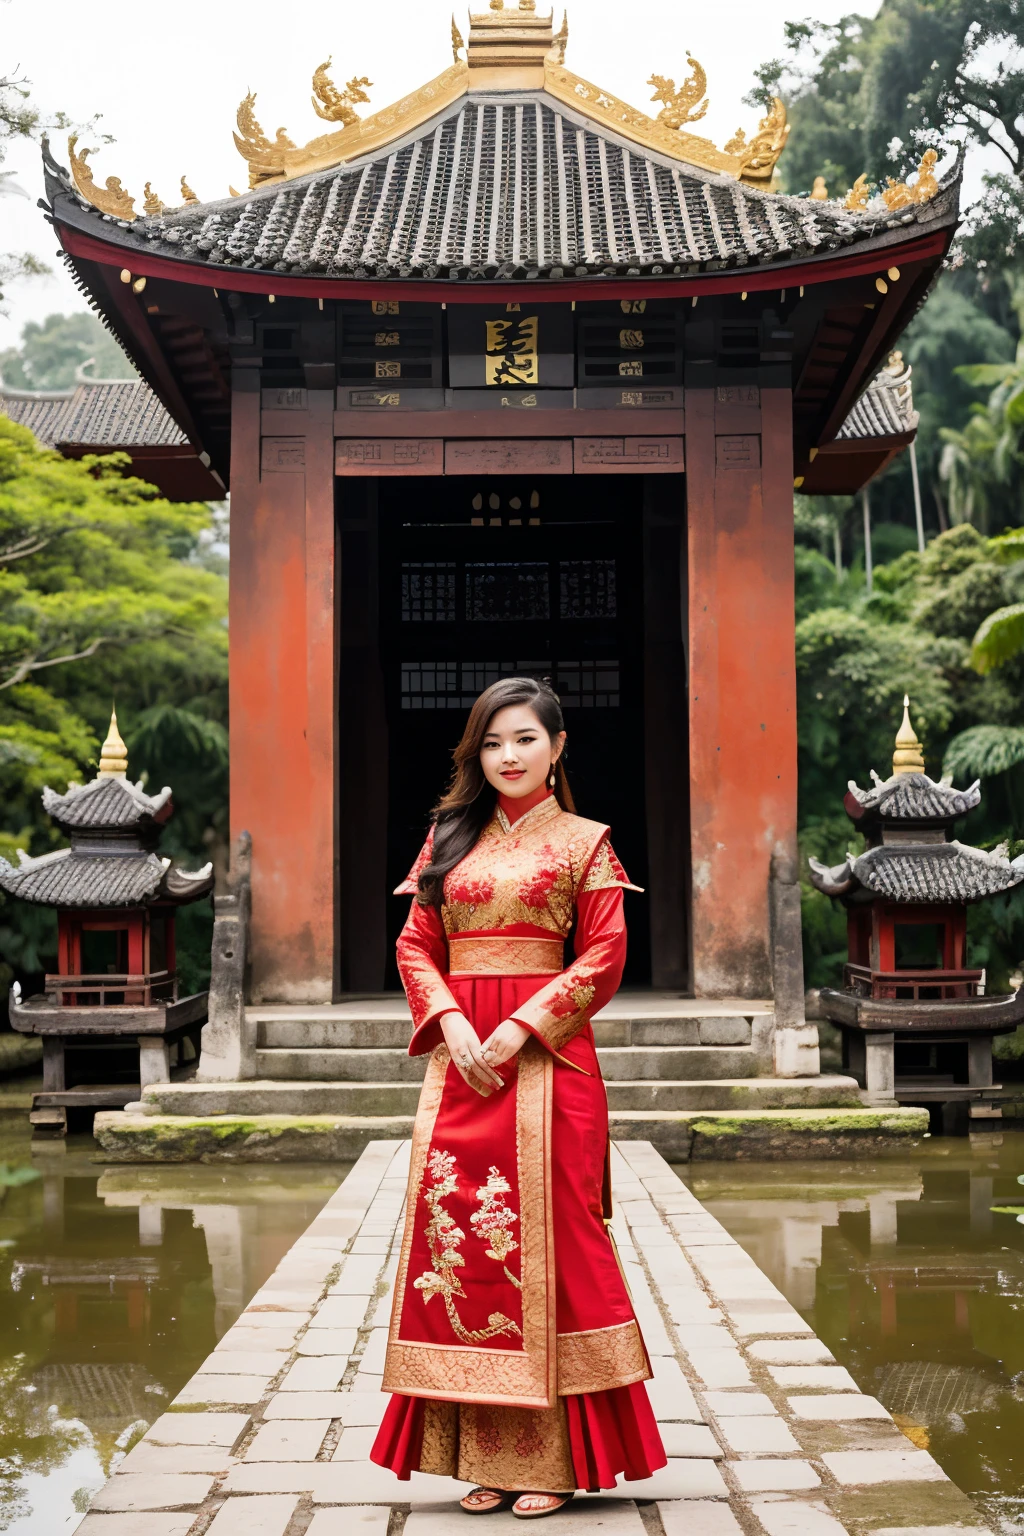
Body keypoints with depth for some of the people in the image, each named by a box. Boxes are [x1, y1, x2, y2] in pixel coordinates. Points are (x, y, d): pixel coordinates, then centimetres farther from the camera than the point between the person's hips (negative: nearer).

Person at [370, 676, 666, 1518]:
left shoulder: (584, 841, 4)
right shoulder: (450, 837, 15)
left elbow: (604, 956, -4)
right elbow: (416, 944, 11)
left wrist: (519, 1028, -13)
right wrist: (451, 1023, -7)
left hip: (546, 1059, -4)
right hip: (459, 1059, 4)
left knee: (547, 1236, -4)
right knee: (460, 1238, 2)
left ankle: (553, 1458, 3)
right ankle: (490, 1454, 10)